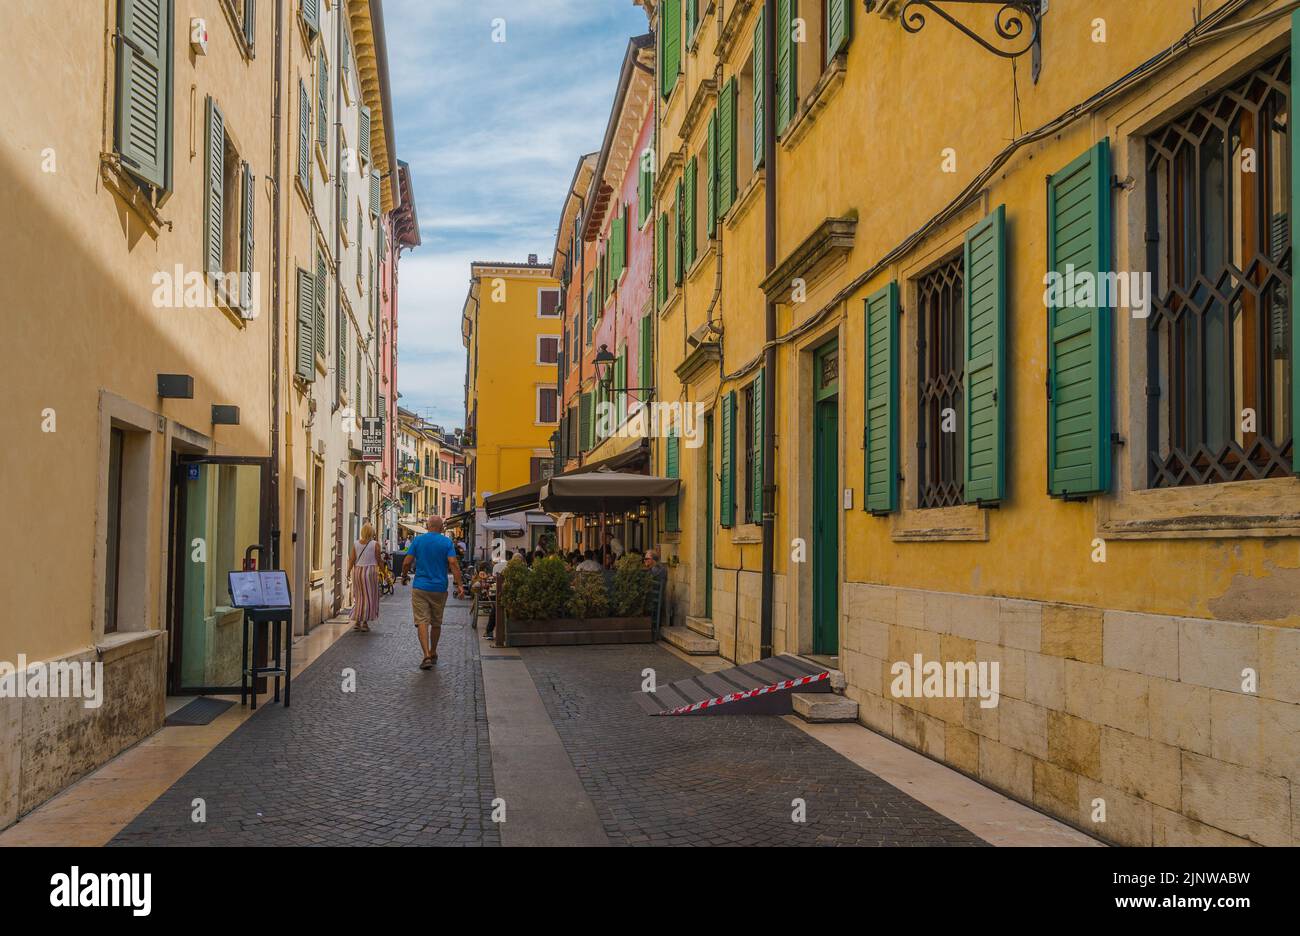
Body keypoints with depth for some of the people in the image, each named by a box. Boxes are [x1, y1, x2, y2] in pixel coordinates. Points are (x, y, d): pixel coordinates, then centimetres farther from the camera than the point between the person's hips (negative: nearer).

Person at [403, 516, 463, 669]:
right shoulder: (447, 542, -1)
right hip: (439, 589, 1)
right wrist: (459, 585, -13)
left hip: (420, 587, -1)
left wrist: (404, 575, 17)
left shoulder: (418, 540, 0)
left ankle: (427, 655, -19)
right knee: (436, 623, 16)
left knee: (422, 621, -5)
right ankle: (433, 653, 29)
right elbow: (453, 563, -12)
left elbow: (407, 562, -3)